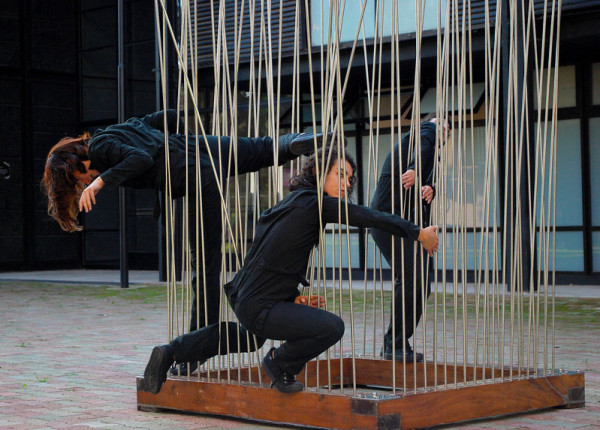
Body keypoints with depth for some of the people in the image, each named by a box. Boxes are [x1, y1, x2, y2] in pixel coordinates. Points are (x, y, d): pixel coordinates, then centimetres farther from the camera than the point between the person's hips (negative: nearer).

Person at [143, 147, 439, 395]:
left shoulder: (294, 202, 12)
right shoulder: (315, 203, -16)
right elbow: (371, 218, -15)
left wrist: (294, 297, 13)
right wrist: (419, 234, -7)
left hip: (243, 296, 11)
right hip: (260, 307, -11)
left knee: (249, 339, 41)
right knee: (331, 327, -21)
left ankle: (171, 352, 36)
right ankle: (279, 364, 4)